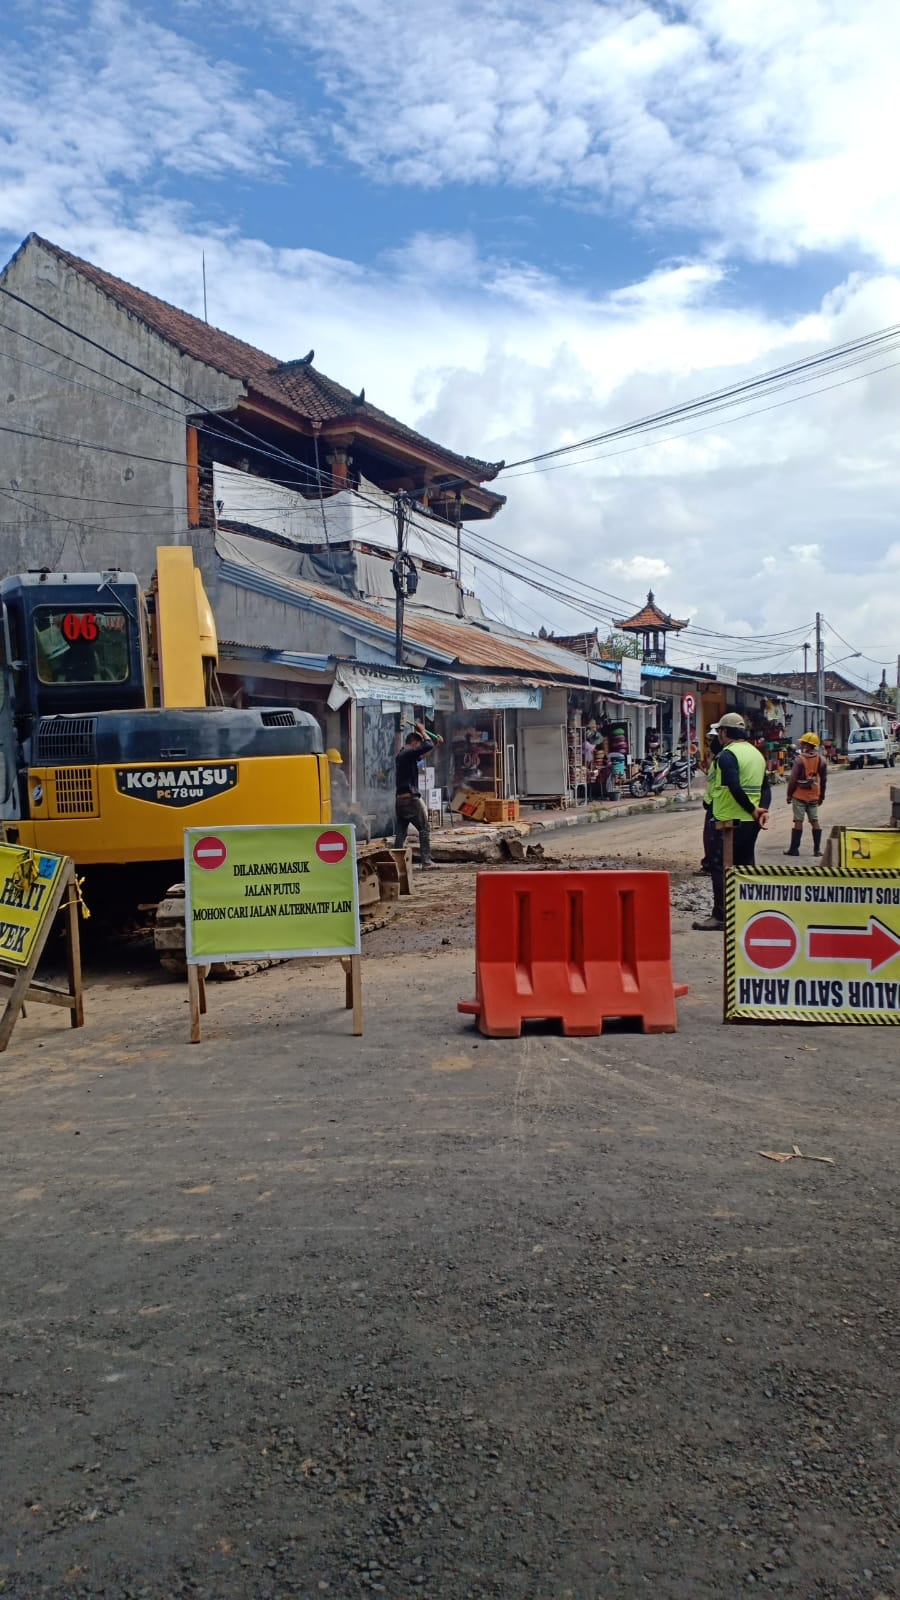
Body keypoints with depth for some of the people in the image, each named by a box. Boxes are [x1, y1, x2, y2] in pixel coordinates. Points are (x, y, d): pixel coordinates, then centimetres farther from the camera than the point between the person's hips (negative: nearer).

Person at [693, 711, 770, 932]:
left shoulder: (727, 754, -13)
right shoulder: (756, 753, 15)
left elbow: (734, 787, -25)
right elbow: (765, 786, 11)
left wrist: (752, 809, -16)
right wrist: (763, 809, -2)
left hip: (730, 820, -8)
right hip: (751, 822, 8)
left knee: (721, 868, -3)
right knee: (746, 867, 14)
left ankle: (720, 917, -4)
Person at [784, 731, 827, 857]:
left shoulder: (800, 759, -13)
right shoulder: (821, 760, 4)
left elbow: (793, 779, -12)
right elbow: (824, 780, 10)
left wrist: (789, 794, -2)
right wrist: (821, 796, 19)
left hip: (799, 795, -5)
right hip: (814, 797, 5)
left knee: (798, 821, -2)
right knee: (815, 821, 8)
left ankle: (794, 848, 0)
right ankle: (817, 849, 8)